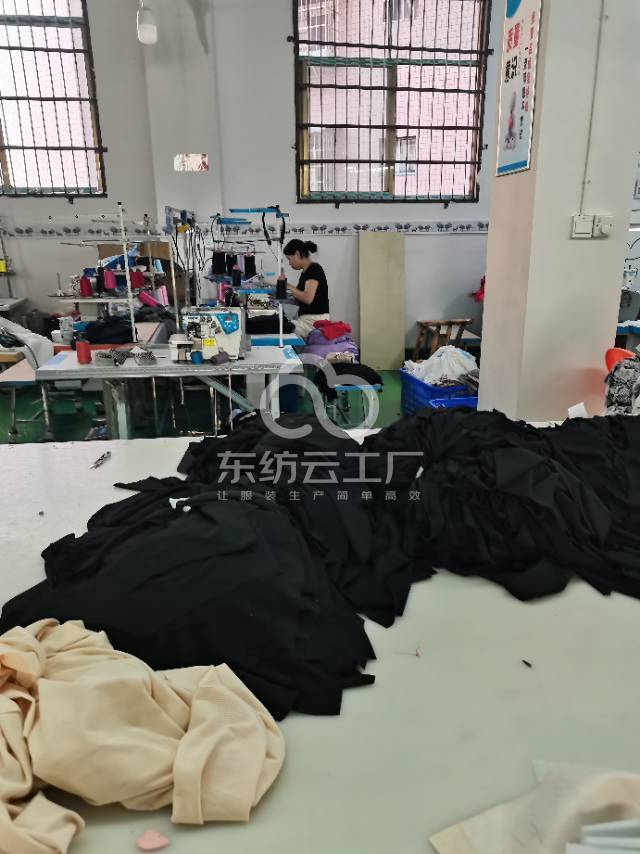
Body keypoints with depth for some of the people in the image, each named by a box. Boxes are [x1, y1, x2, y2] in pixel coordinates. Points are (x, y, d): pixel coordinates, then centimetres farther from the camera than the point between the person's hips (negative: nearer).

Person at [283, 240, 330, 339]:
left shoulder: (314, 269, -12)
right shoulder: (306, 271, 15)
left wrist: (288, 286, -13)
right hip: (307, 319, 9)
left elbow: (308, 298, -23)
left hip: (314, 320, -9)